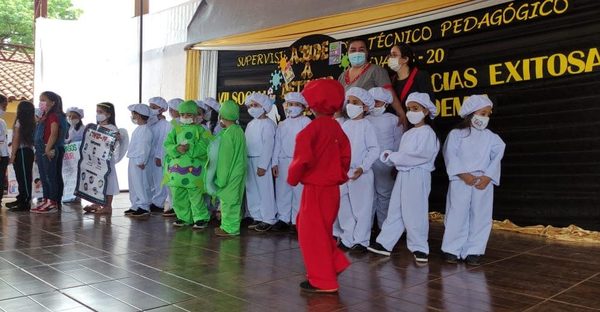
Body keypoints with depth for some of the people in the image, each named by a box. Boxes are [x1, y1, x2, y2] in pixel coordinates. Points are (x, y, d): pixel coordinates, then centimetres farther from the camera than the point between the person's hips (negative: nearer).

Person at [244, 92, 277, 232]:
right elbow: (246, 144, 15)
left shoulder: (267, 123, -8)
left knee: (264, 191, -3)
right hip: (249, 160, 8)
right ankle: (257, 217, 21)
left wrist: (262, 165, -18)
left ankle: (268, 219, 5)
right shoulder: (250, 124, 16)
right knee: (252, 190, 11)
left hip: (261, 161, -8)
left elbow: (268, 146, -14)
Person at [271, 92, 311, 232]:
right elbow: (277, 144, 14)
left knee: (299, 191, -2)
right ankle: (283, 218, 18)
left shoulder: (306, 122, 0)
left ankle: (296, 220, 6)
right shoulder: (282, 125, 15)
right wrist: (275, 162, 7)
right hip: (283, 161, 5)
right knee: (282, 190, 8)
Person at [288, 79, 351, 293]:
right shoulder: (336, 127, 7)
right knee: (320, 229, 24)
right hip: (331, 187, 8)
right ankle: (335, 263, 24)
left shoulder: (312, 128, -18)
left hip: (315, 188, -8)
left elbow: (303, 157, -22)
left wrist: (293, 177, -6)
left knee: (312, 232, 4)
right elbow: (345, 155, 11)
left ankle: (323, 281, 11)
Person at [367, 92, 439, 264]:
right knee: (395, 211, 9)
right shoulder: (408, 133, 18)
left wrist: (392, 157, -13)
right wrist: (392, 157, -5)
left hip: (418, 176, -8)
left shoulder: (427, 132, -9)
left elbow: (419, 155, -20)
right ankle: (385, 243, 14)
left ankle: (419, 248, 9)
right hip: (403, 175, 8)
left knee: (414, 214, -3)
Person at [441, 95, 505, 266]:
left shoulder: (491, 137, 9)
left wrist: (488, 177, -12)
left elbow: (497, 158, 2)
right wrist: (463, 174, -17)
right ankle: (452, 249, 11)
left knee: (480, 217, 4)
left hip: (483, 183, 3)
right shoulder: (456, 134, 1)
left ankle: (473, 251, 14)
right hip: (460, 181, -3)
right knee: (457, 215, 1)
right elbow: (450, 155, -8)